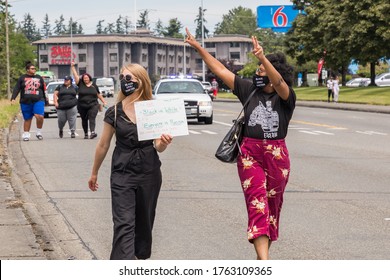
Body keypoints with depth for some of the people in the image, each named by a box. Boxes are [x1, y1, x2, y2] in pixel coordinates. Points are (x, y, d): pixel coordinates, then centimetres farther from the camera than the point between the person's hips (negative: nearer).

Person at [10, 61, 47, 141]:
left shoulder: (39, 78, 13)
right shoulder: (22, 78, 7)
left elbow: (43, 90, 19)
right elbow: (16, 89, 0)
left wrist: (45, 100, 21)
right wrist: (13, 98, -13)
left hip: (38, 101, 0)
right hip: (26, 102, 0)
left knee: (39, 116, -20)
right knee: (27, 119, 6)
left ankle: (39, 132, -2)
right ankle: (26, 135, 19)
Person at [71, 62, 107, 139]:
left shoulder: (94, 86, 8)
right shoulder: (80, 84, 4)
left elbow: (99, 95, 16)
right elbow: (75, 75, 0)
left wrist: (104, 102, 17)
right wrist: (73, 67, -5)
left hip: (93, 106, -1)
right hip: (82, 106, 1)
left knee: (92, 118, -16)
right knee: (84, 120, 7)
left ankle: (93, 132, -31)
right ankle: (86, 134, 17)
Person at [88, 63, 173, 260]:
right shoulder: (114, 112, -3)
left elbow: (158, 147, -1)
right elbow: (103, 145, 7)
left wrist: (163, 143, -25)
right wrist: (94, 173, 15)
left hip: (149, 173, 1)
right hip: (122, 174, -1)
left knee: (144, 221, 15)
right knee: (123, 224, -12)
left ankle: (141, 256, 35)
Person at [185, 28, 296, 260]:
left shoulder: (285, 97, -4)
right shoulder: (249, 90, 5)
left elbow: (278, 81, -27)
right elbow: (221, 70, 7)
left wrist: (262, 57, -43)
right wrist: (198, 47, 3)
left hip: (277, 155, -1)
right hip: (250, 153, 1)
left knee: (272, 205, 10)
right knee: (257, 202, -12)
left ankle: (264, 252, 27)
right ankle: (264, 262, -21)